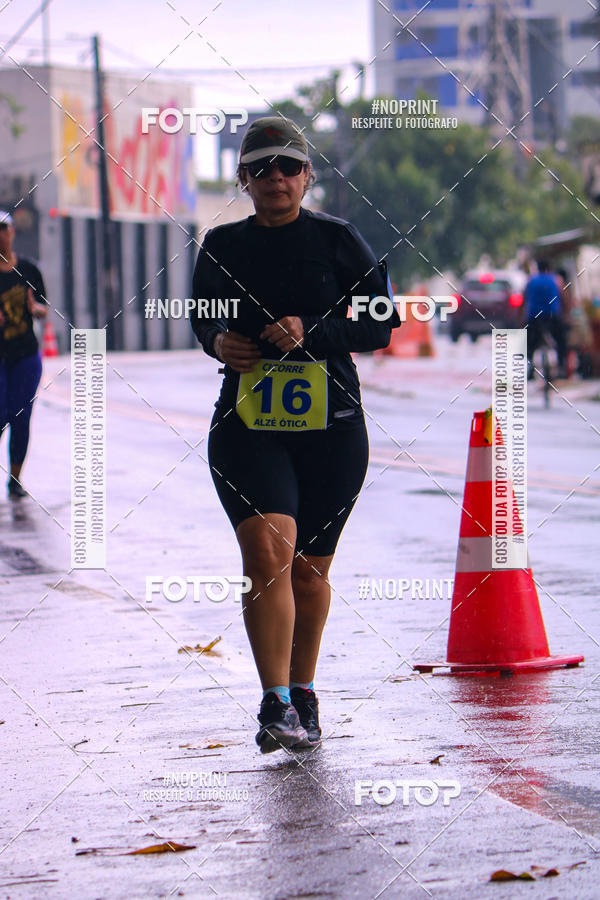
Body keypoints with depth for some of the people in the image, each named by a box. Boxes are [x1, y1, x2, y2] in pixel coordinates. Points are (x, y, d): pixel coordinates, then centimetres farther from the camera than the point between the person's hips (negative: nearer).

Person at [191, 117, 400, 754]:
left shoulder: (337, 240, 2)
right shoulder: (222, 246, 7)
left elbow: (380, 323, 0)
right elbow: (203, 317, 21)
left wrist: (311, 333, -15)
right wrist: (218, 341, -3)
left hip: (331, 425, 0)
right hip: (246, 425, 0)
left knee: (308, 569, 9)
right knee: (267, 547, -21)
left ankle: (303, 695, 30)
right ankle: (276, 705, -22)